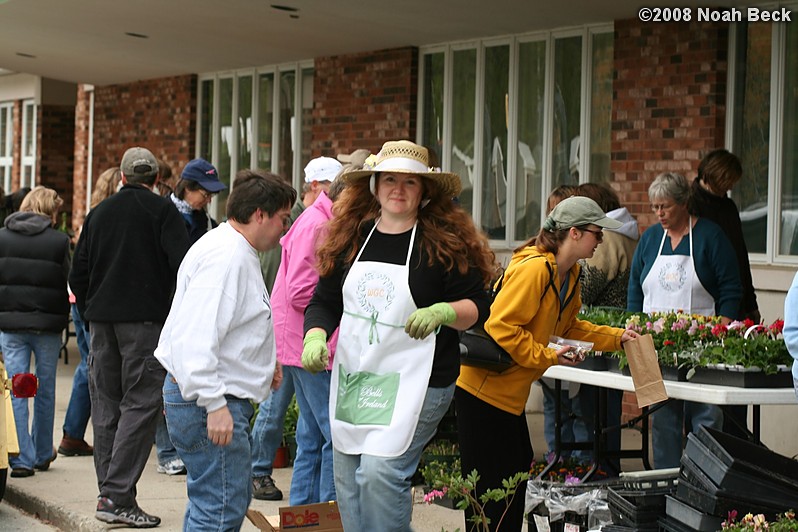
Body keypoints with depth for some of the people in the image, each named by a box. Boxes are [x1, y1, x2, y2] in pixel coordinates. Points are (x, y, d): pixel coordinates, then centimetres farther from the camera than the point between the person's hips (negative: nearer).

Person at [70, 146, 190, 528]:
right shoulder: (162, 210, -2)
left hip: (101, 320, 5)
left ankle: (111, 494, 11)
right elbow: (183, 263, -12)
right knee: (140, 403, -5)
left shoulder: (99, 212, 13)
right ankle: (117, 496, -12)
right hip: (146, 318, -5)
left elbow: (78, 273, 14)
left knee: (106, 407, 9)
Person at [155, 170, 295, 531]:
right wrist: (214, 404, -28)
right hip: (207, 404, -12)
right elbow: (197, 337, -27)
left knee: (222, 500, 20)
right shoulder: (225, 256, -19)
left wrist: (263, 362, 15)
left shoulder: (238, 252, 16)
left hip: (219, 397, 12)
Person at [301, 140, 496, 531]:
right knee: (348, 482, 10)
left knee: (380, 472, -18)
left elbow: (478, 307, -4)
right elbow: (324, 301, 11)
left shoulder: (446, 241, -4)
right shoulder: (352, 237, 8)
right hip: (352, 377, 5)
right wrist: (315, 337, -8)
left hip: (415, 380, -5)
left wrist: (443, 312, -24)